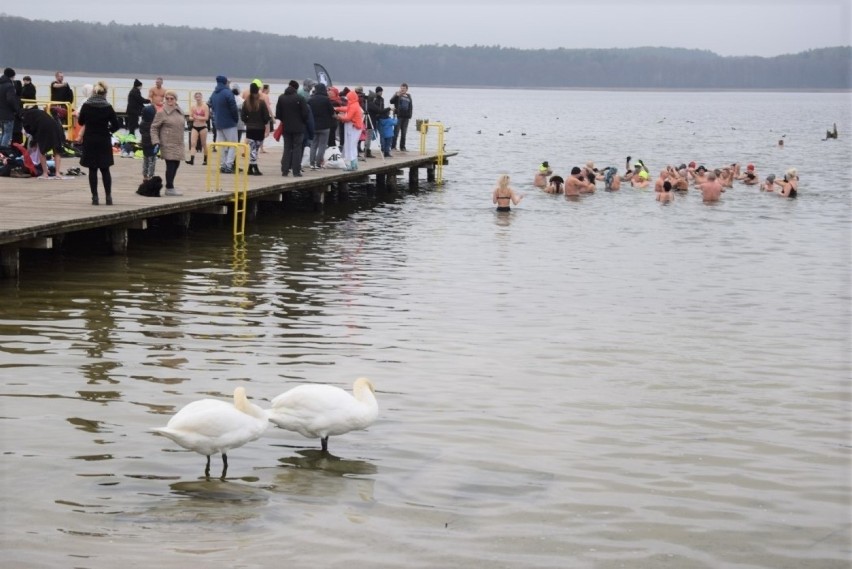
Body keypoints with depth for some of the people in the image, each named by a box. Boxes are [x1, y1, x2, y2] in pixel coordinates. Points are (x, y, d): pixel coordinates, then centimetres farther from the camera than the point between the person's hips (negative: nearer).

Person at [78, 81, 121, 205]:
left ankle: (95, 197, 3)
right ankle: (108, 197, 6)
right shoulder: (108, 107, -9)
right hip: (104, 141, 0)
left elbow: (80, 122, 6)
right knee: (105, 169, 8)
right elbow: (116, 125, -7)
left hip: (89, 141, 0)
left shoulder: (86, 106, -6)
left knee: (92, 170, 5)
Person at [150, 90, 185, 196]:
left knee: (176, 165, 6)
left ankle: (169, 186, 16)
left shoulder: (180, 112, 13)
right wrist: (156, 142, -12)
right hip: (168, 144, -6)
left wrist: (182, 142, 22)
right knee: (170, 165, -10)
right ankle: (169, 188, -4)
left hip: (178, 144, 6)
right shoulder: (162, 113, -6)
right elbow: (154, 128, -3)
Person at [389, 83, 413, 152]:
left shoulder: (408, 96, 13)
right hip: (399, 115, -5)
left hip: (406, 116, 5)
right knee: (396, 131, -6)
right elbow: (391, 101, -12)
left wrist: (410, 114, 7)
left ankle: (402, 147, 15)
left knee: (404, 132, 9)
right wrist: (397, 95, -25)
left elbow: (411, 106, 18)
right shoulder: (397, 94, 0)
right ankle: (393, 146, -4)